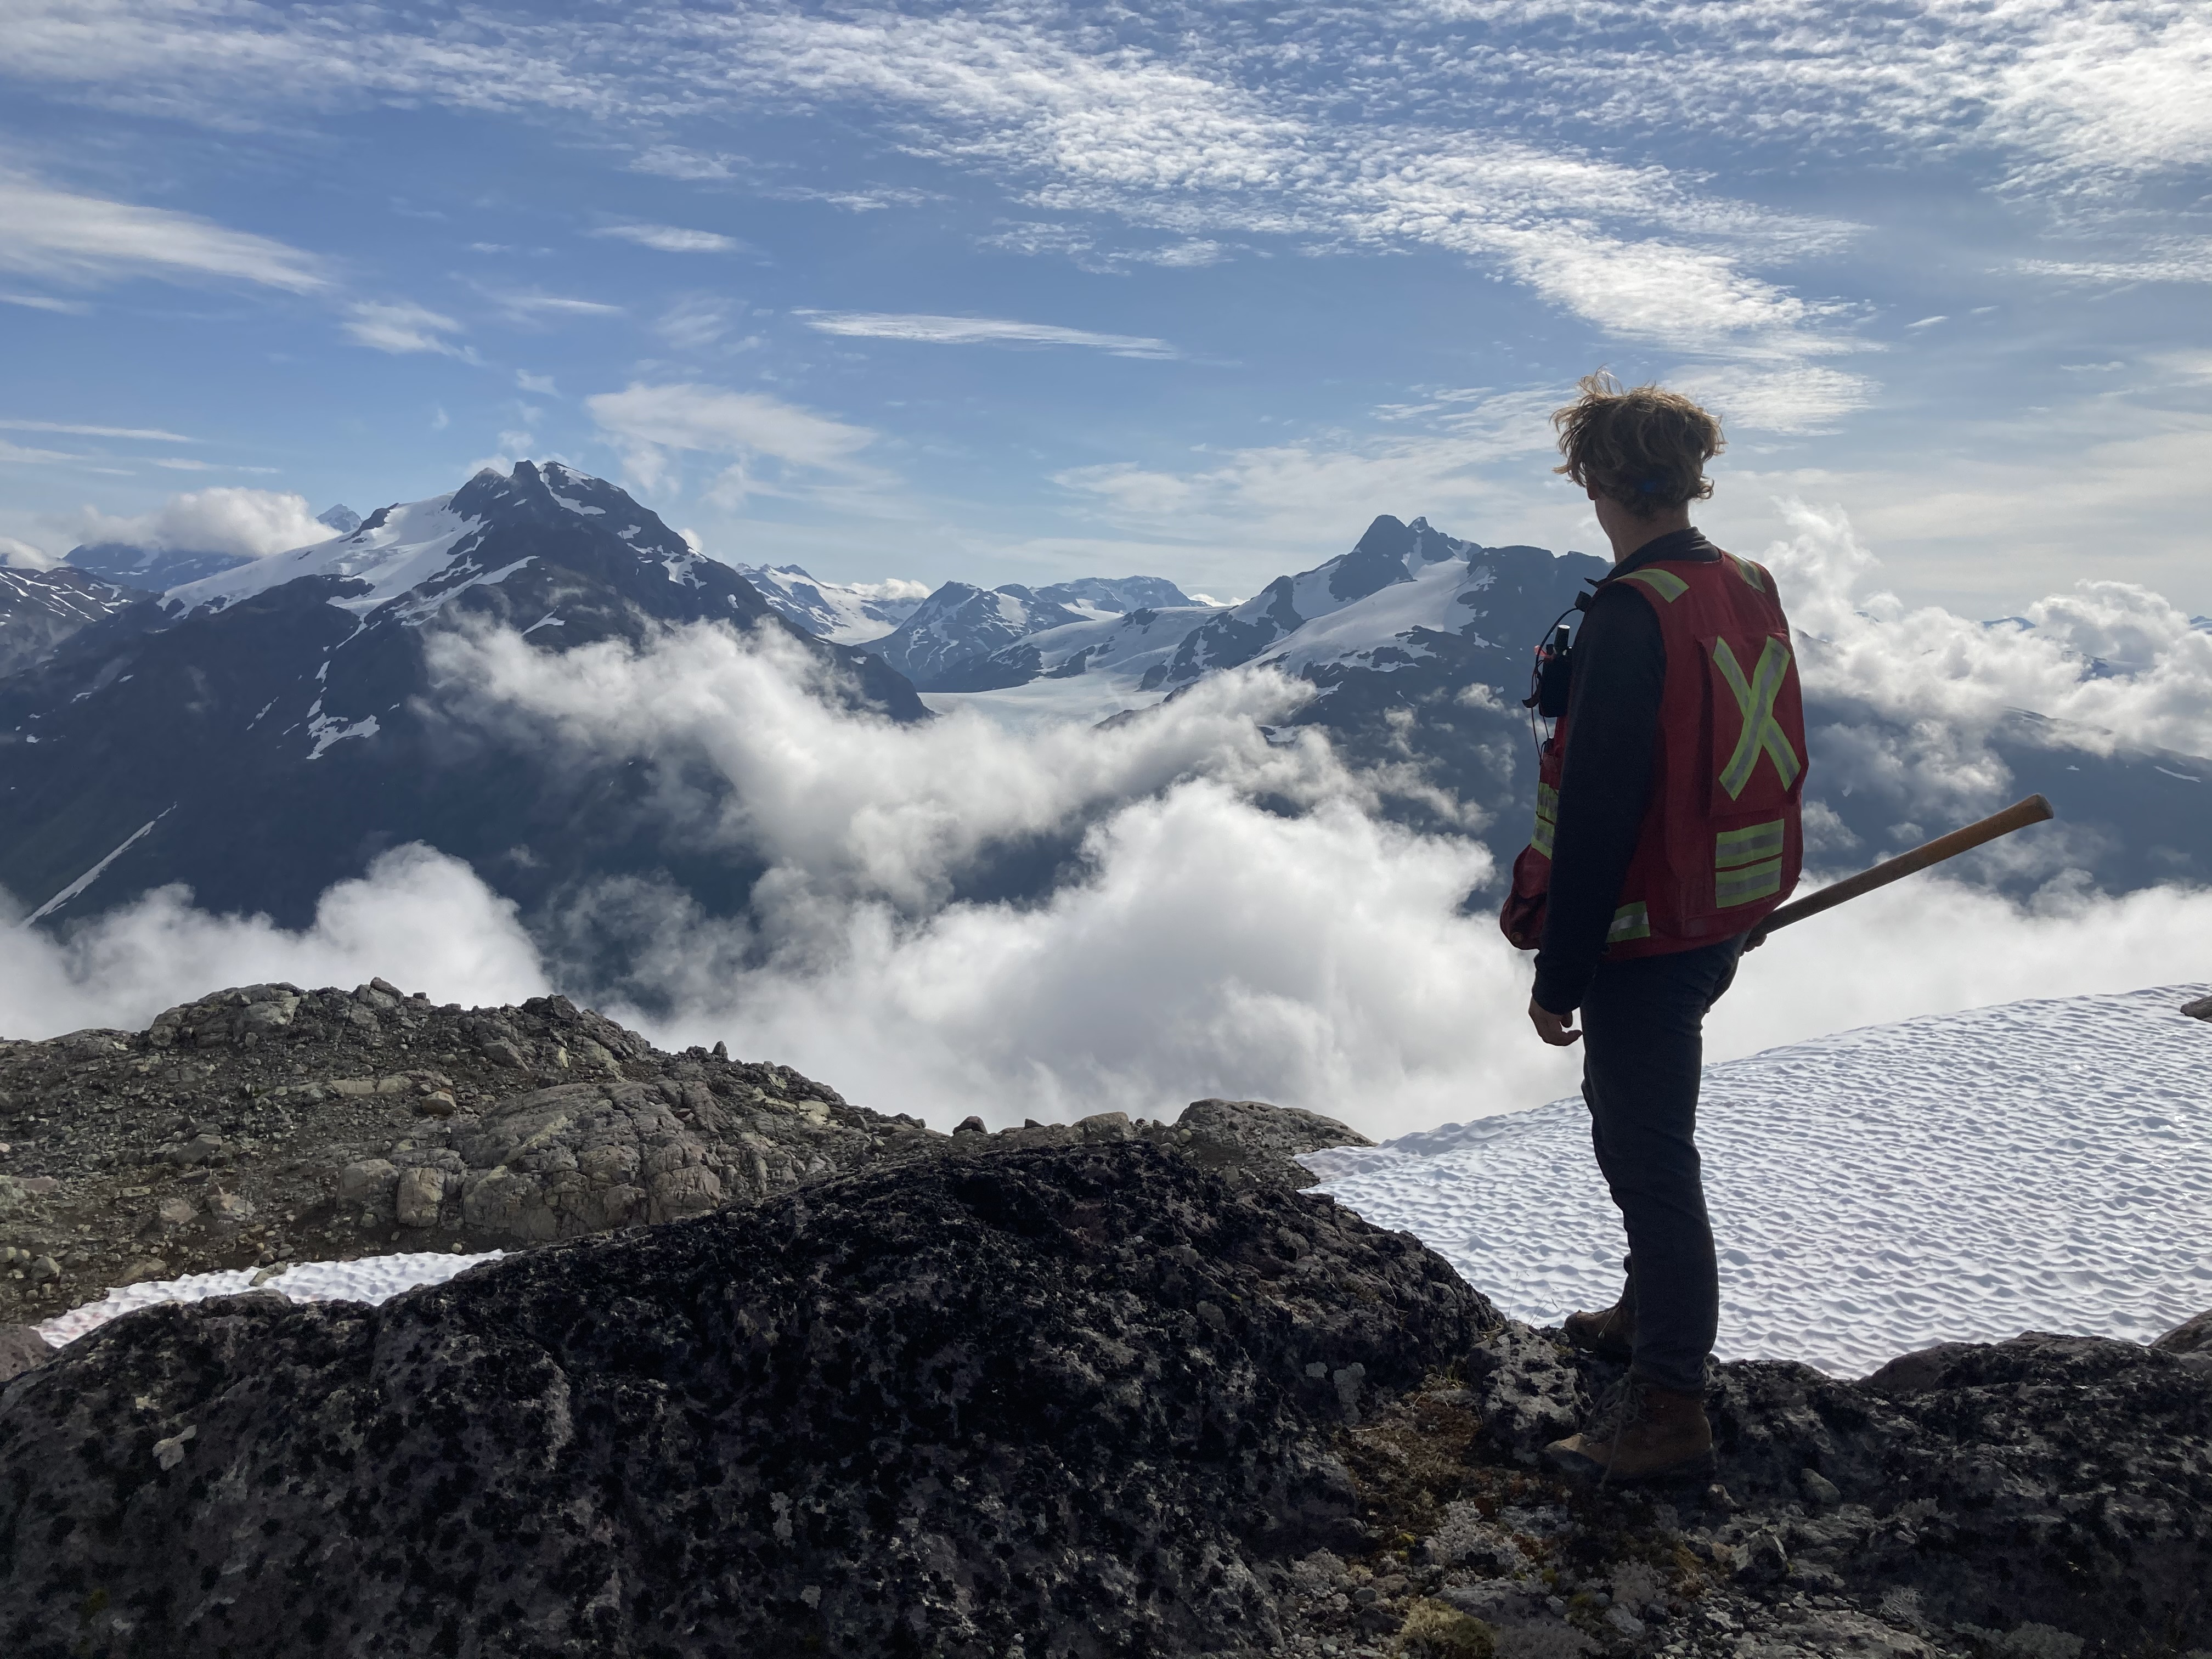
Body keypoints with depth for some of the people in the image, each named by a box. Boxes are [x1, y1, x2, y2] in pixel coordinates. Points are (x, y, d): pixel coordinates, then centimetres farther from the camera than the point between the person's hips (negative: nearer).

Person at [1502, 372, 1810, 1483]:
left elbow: (1599, 814, -24)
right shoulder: (1752, 593, 6)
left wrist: (1558, 973, -17)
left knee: (1648, 1152, 1)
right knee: (1638, 1125, 24)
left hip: (1647, 940, -9)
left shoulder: (1633, 616, -22)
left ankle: (1669, 1409, 13)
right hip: (1722, 922, 9)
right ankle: (1651, 1315, 43)